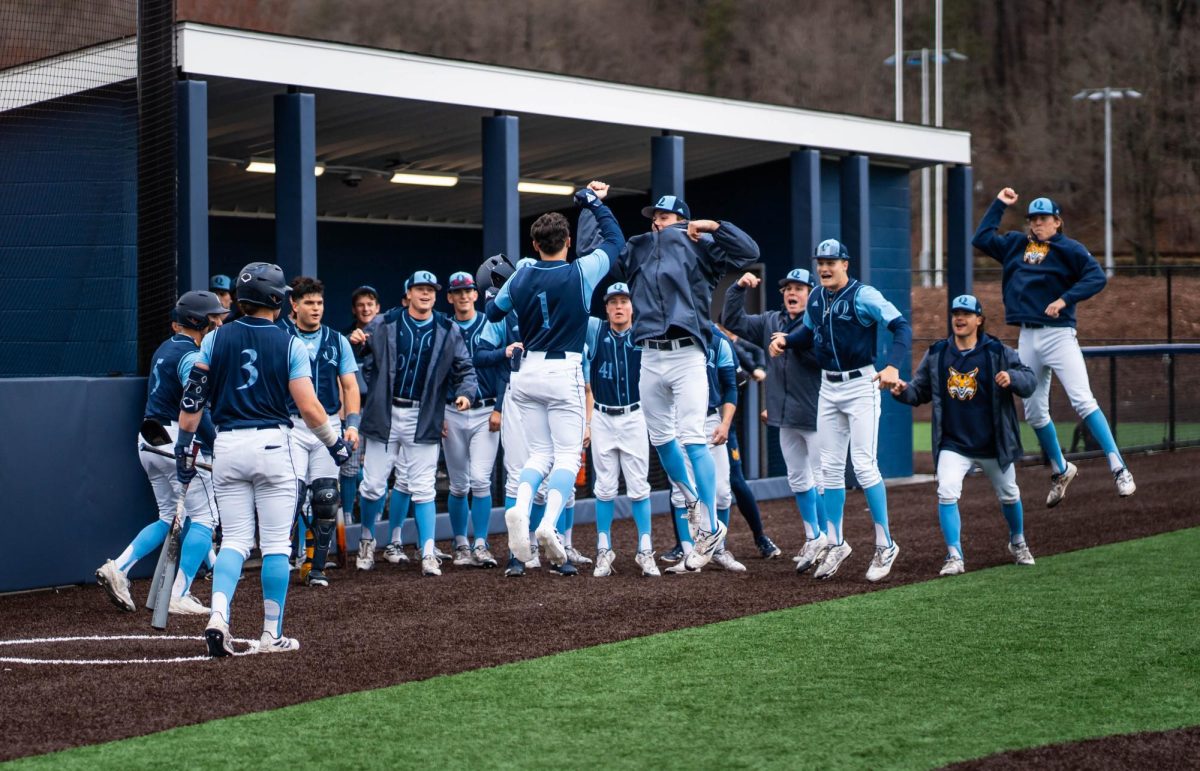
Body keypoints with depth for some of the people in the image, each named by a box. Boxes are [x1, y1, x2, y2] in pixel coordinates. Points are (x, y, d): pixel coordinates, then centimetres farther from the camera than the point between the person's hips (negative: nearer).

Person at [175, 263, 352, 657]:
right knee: (275, 542, 5)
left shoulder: (215, 339, 4)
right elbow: (309, 407, -8)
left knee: (234, 539, 9)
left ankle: (218, 616, -12)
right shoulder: (290, 345, -3)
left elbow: (192, 398, 1)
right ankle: (272, 634, 6)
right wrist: (335, 443, 6)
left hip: (227, 447, 3)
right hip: (272, 446, -3)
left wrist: (184, 446, 8)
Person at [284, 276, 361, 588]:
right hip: (292, 425, -3)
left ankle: (316, 568, 11)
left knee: (326, 499, 0)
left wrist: (352, 424, -4)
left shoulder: (337, 341, 9)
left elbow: (350, 386, 9)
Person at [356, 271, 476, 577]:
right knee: (373, 484, 5)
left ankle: (428, 554, 0)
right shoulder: (383, 325, 1)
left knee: (423, 488, -2)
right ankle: (367, 538, 29)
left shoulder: (448, 331, 5)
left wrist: (465, 392, -11)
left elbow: (464, 369, 8)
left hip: (423, 418, 0)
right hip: (385, 414, 0)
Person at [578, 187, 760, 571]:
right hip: (650, 358, 5)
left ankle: (710, 527, -10)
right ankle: (693, 501, 33)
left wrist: (713, 226, -9)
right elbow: (591, 245, 21)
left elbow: (748, 252, -4)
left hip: (686, 356, -5)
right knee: (661, 439, 12)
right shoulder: (636, 250, 18)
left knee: (692, 440, -13)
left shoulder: (700, 250, 6)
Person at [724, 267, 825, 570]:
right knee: (798, 479, 15)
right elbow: (734, 322, 12)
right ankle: (813, 539, 26)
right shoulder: (770, 322, 12)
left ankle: (828, 539, 0)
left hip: (815, 415, -8)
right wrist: (739, 288, 1)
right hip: (786, 418, 8)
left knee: (822, 478, -6)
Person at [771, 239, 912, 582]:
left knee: (863, 465, -10)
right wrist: (784, 339, 3)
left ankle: (885, 545, -1)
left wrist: (893, 366, -32)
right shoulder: (817, 298, 6)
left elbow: (901, 327, -19)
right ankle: (835, 544, 18)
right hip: (829, 387, 7)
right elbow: (808, 332, 23)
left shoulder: (863, 296, -15)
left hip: (861, 385, -7)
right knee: (830, 468, 9)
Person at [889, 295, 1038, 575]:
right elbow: (921, 390, 7)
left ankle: (1017, 542, 45)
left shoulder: (998, 352, -6)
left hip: (994, 444, 0)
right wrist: (903, 391, -14)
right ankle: (954, 556, -11)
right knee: (946, 493, -19)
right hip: (953, 444, 0)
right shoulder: (936, 354, 1)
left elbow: (1030, 381, -11)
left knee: (1009, 495, 17)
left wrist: (1012, 378, -33)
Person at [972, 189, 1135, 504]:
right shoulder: (1015, 244, 14)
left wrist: (1065, 299, -21)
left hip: (1058, 334, -6)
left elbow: (1097, 277, -13)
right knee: (1034, 412, 10)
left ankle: (1119, 469, -17)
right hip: (1027, 338, 6)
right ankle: (1060, 470, 27)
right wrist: (999, 204, 19)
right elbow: (981, 238, 22)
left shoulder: (1069, 249, -2)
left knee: (1083, 401, -17)